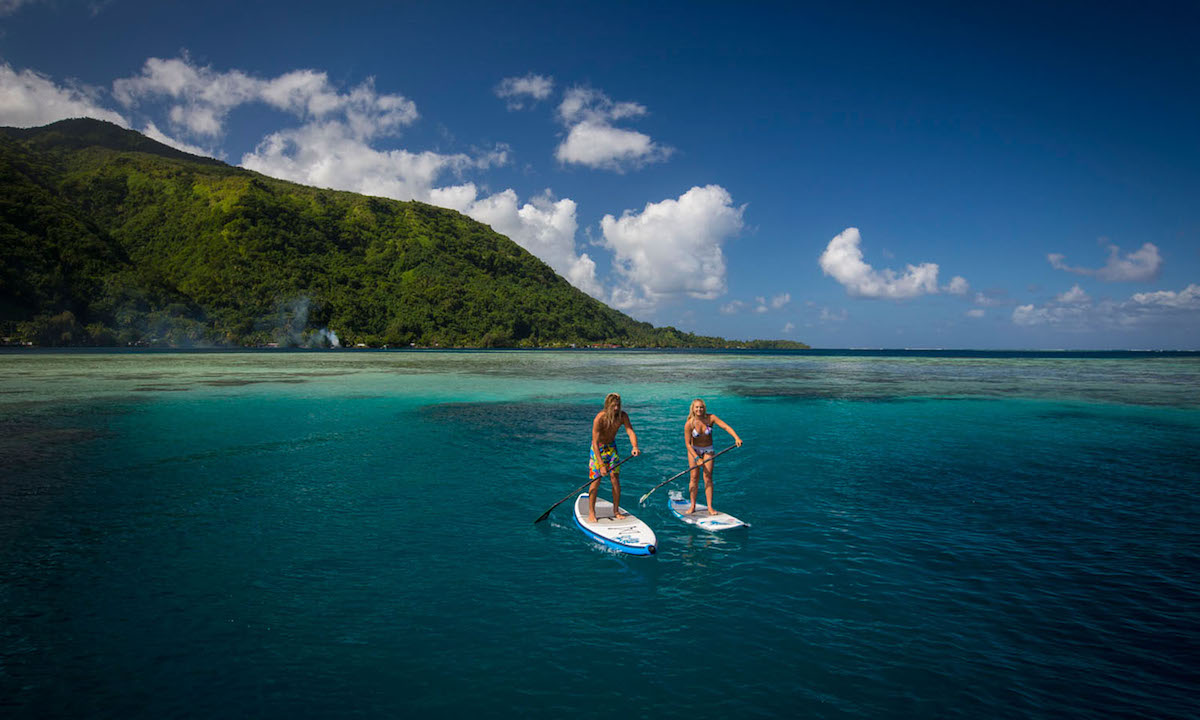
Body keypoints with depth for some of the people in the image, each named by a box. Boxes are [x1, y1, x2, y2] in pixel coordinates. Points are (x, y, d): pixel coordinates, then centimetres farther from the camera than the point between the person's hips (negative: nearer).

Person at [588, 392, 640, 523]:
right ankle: (591, 513, 5)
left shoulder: (623, 416, -15)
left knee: (615, 479, 0)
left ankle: (616, 511, 12)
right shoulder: (599, 418, -29)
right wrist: (601, 465, -36)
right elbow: (595, 443, -30)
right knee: (596, 480, -6)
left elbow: (631, 432, -23)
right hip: (598, 448, -4)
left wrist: (635, 447, -46)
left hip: (611, 447, 4)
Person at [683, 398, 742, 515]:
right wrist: (697, 458, -21)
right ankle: (693, 505, 11)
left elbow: (725, 427, -25)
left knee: (708, 477, -3)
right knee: (694, 477, -1)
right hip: (694, 450, -1)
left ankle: (710, 507, 2)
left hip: (708, 450, 1)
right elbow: (687, 443, -16)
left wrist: (736, 437, -41)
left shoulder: (711, 418, -17)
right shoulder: (689, 424, -20)